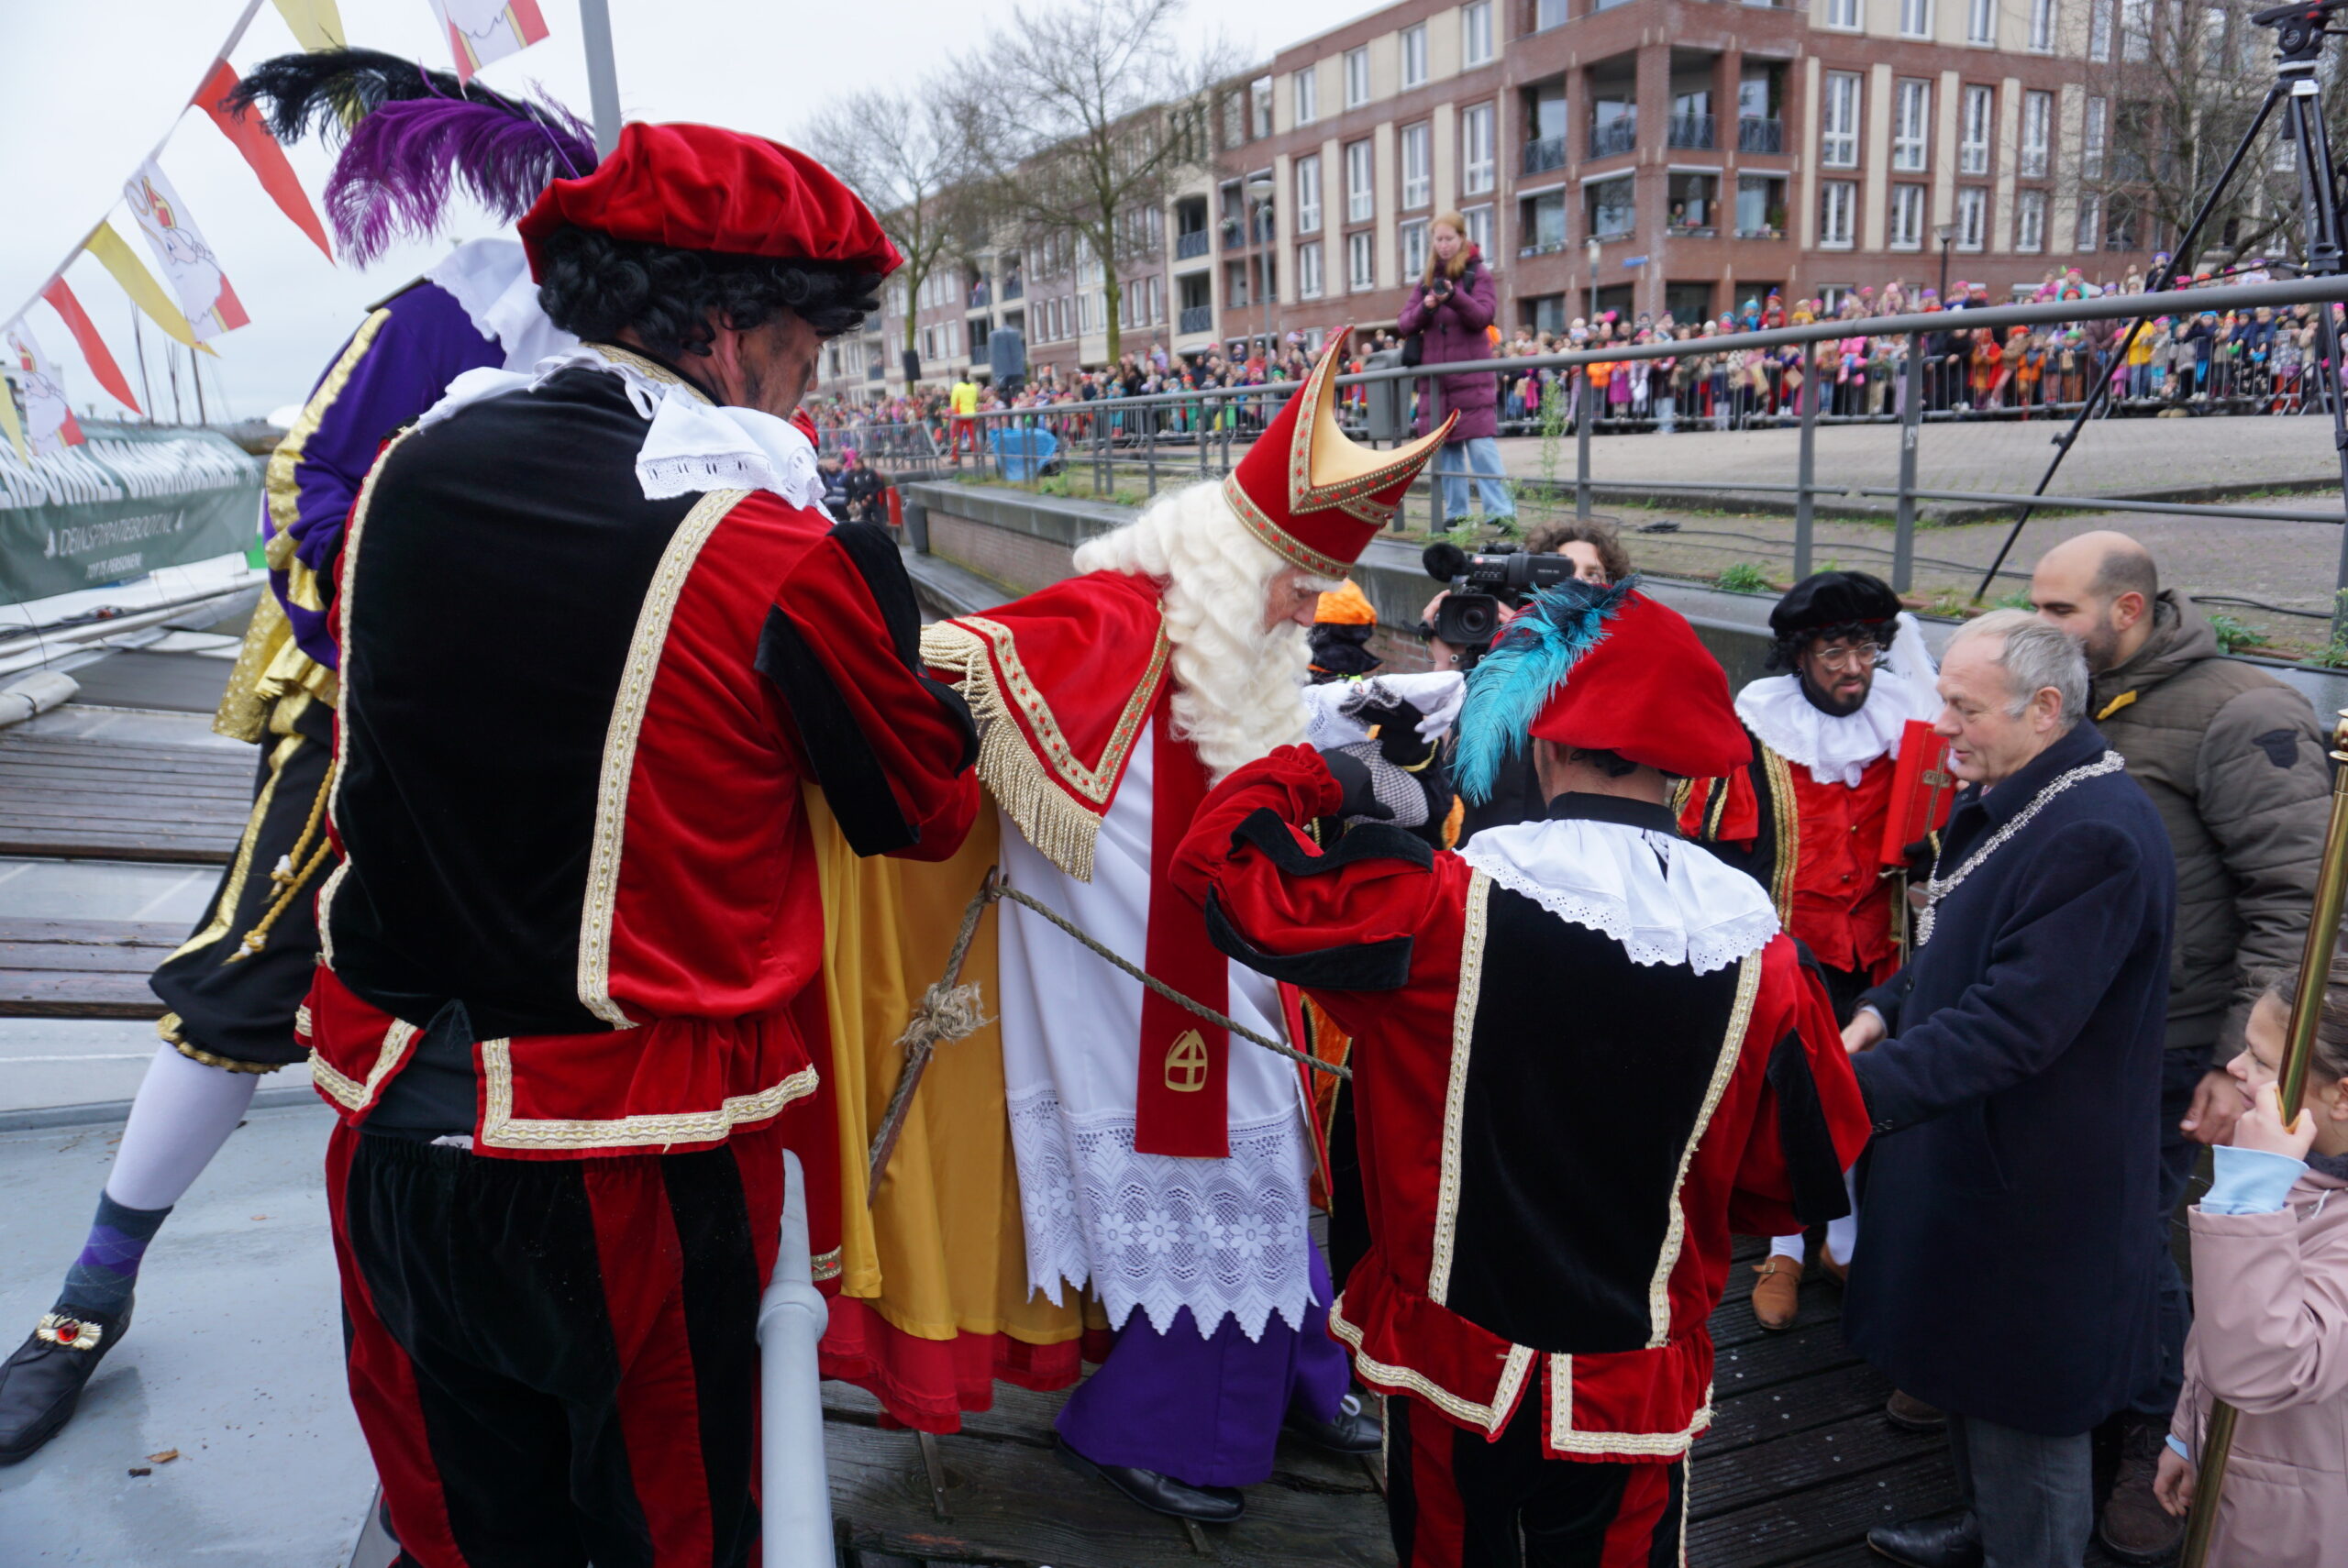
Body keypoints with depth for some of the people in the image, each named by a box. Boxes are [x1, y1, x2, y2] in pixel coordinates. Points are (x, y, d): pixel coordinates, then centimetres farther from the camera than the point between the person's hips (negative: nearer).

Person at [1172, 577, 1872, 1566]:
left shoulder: (1446, 903, -23)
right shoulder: (1757, 949, -15)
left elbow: (1221, 859, -14)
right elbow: (1795, 1180, -2)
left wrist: (1310, 772, 3)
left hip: (1451, 1367, -1)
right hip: (1633, 1389, 1)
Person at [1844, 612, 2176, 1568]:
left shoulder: (2097, 837, -27)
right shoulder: (2001, 801, 5)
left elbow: (2012, 1024, -31)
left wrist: (1856, 1088, -33)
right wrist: (1886, 1010, 2)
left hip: (2034, 1195, -10)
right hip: (1969, 1157, 10)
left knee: (2024, 1406, 8)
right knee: (1970, 1363, 26)